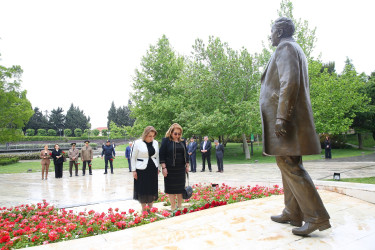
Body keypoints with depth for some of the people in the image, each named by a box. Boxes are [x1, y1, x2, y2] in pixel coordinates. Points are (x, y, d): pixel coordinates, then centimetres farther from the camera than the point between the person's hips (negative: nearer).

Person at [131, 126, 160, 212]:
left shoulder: (155, 143, 6)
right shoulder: (138, 143, -7)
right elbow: (133, 157, -2)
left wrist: (158, 168, 12)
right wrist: (133, 170, -5)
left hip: (153, 170, 4)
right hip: (141, 170, -4)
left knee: (153, 190, 7)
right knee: (142, 190, 3)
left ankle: (150, 209, 23)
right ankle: (144, 210, 21)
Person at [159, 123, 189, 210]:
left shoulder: (182, 141, 8)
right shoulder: (166, 141, -6)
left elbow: (186, 153, 16)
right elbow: (162, 155, -8)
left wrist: (187, 165, 12)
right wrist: (163, 167, -13)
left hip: (181, 168, 5)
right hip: (170, 169, -5)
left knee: (180, 187, 10)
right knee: (171, 188, 2)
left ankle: (180, 206, 24)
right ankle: (173, 207, 14)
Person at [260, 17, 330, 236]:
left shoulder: (285, 47, -6)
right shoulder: (296, 50, 25)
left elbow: (289, 83, -20)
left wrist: (281, 117, -25)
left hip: (285, 117, -11)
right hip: (290, 118, 11)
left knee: (290, 165, -10)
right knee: (289, 165, 11)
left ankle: (317, 217, -5)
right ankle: (292, 214, 19)